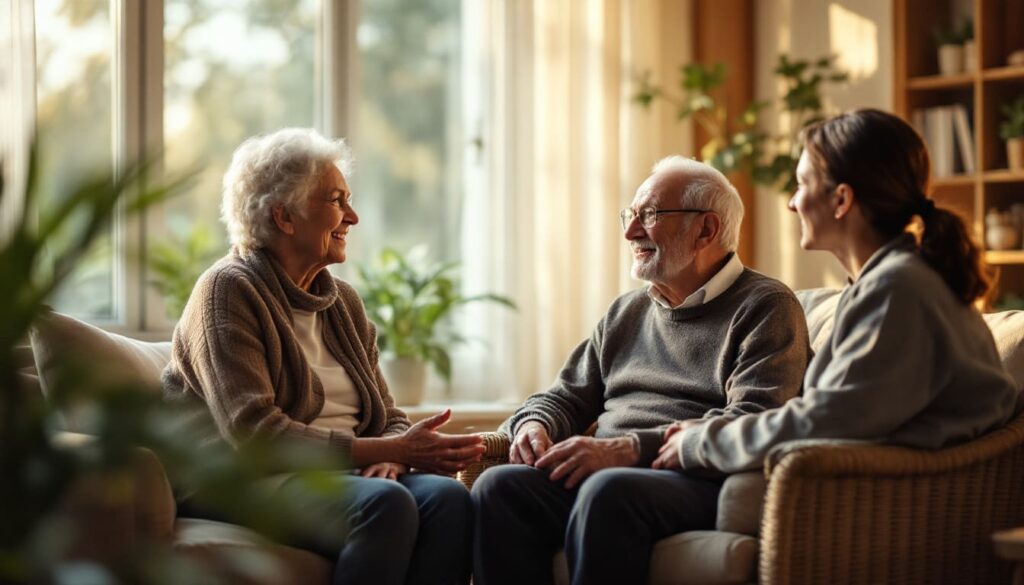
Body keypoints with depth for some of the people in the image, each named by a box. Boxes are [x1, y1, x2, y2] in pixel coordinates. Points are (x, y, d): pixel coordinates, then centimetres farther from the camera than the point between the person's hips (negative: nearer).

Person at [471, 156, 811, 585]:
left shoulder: (765, 307, 3)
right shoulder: (626, 312, 26)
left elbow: (753, 423, -11)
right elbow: (567, 397, 29)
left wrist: (627, 448, -19)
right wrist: (535, 424, 2)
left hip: (700, 483, -6)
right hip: (608, 472, 6)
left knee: (608, 491, -38)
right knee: (499, 485, -23)